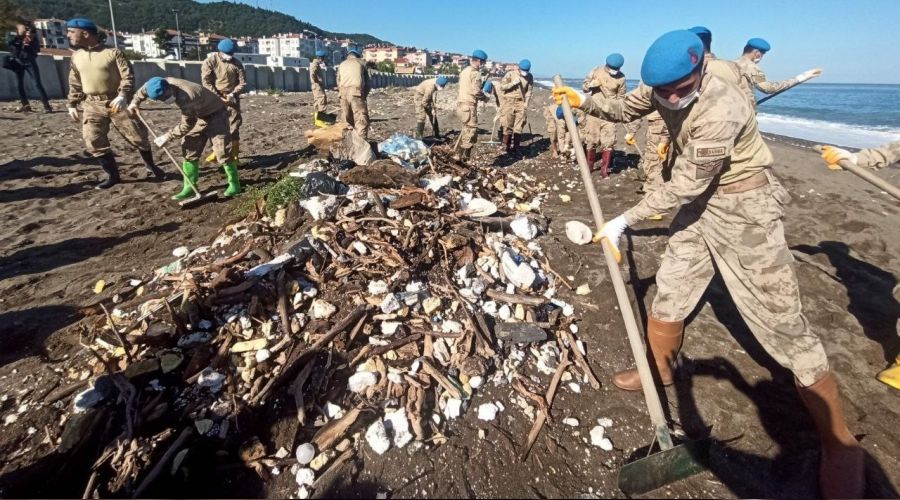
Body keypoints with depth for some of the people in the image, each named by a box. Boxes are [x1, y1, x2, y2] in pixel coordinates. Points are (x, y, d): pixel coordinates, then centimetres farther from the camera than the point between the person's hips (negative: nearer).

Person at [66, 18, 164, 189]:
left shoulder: (113, 52, -6)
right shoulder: (76, 56, 11)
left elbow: (128, 76, -10)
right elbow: (75, 84, 18)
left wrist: (123, 96, -24)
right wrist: (72, 104, 15)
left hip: (116, 102, -5)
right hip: (92, 105, 5)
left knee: (138, 136, 0)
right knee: (94, 142, -2)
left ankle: (151, 166, 22)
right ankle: (112, 175, 9)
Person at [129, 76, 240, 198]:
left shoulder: (186, 98, -35)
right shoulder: (166, 83, -13)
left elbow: (186, 126, -25)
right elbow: (146, 88, 11)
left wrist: (167, 137, -16)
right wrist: (135, 102, 18)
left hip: (215, 114, -8)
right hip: (199, 116, 8)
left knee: (222, 151, -15)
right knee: (189, 149, 3)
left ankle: (234, 184, -2)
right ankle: (189, 187, 7)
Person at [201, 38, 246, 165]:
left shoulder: (237, 63, 2)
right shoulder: (210, 61, -2)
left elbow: (243, 82, 1)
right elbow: (206, 82, -7)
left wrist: (232, 94, -14)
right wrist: (218, 97, -16)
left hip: (232, 98, 0)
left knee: (233, 126, -2)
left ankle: (234, 154, 4)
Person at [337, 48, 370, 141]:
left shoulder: (342, 64, 22)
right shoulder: (361, 63, 14)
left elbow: (338, 81, 17)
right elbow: (367, 82, 12)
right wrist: (364, 96, 20)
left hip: (343, 92, 4)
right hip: (357, 92, -4)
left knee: (346, 118, 12)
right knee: (361, 118, -8)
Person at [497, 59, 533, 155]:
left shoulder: (529, 77, 4)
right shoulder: (510, 74, -4)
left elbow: (529, 91, 6)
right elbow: (501, 86, -5)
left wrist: (526, 103, -4)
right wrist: (513, 83, -17)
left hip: (521, 103, 2)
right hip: (509, 102, -2)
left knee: (519, 127, -1)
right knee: (508, 126, 0)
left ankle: (515, 147, 5)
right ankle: (506, 146, 12)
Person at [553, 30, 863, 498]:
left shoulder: (720, 112, -32)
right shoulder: (664, 85, -8)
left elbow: (683, 186, -26)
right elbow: (625, 108, 10)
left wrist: (624, 221, -19)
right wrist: (583, 101, -7)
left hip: (743, 207, -7)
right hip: (699, 201, 8)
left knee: (781, 323, -5)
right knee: (669, 290, 13)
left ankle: (840, 445, 12)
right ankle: (659, 368, 36)